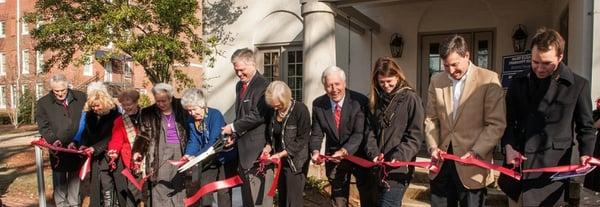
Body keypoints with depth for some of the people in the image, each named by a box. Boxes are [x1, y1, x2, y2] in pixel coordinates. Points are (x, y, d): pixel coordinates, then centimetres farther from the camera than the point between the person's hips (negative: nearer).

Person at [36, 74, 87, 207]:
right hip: (57, 149, -1)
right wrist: (54, 141, -18)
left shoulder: (81, 98, 2)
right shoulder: (43, 103, 2)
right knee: (59, 180, 5)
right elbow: (43, 126, -2)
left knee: (75, 178, 11)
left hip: (77, 147, 1)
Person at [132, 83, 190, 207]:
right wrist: (138, 151, -16)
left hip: (179, 152, 1)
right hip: (160, 153, -1)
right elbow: (143, 135, 0)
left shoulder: (181, 111, 5)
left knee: (179, 187, 4)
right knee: (159, 188, -5)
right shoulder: (148, 113, 4)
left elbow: (188, 132, 7)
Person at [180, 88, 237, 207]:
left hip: (225, 157, -6)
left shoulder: (215, 115, -22)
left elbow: (214, 141, -28)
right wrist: (188, 155, -29)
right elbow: (193, 141, -8)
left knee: (223, 192, -1)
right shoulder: (191, 121, -2)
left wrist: (195, 157, -35)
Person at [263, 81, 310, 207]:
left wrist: (281, 154, -19)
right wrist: (268, 146, -7)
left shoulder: (300, 110, -16)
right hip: (278, 161, 5)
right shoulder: (273, 110, 0)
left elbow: (302, 139, -16)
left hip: (294, 162, -5)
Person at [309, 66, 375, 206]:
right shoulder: (318, 104, -8)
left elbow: (360, 133, -23)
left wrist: (345, 151, -37)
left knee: (367, 195, 13)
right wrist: (315, 151, -24)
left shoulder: (360, 101, -19)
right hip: (334, 156, 3)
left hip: (358, 154, -2)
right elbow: (316, 134, -5)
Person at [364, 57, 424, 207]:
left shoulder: (410, 98, -5)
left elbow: (415, 136, -8)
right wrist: (373, 153, -8)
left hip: (399, 167, -5)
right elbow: (371, 130, 7)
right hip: (380, 166, 5)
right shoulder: (375, 100, 10)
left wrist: (399, 156, -20)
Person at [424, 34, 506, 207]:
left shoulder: (488, 79, -6)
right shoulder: (436, 80, 6)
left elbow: (496, 124, -8)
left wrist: (476, 152, -17)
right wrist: (433, 147, -4)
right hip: (441, 164, 4)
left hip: (472, 167, -3)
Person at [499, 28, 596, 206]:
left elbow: (585, 127, 6)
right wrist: (509, 147, -6)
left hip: (552, 166, -2)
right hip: (517, 164, 3)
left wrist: (586, 154, -10)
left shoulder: (578, 85, -1)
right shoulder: (518, 82, 5)